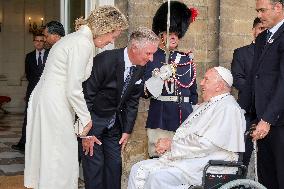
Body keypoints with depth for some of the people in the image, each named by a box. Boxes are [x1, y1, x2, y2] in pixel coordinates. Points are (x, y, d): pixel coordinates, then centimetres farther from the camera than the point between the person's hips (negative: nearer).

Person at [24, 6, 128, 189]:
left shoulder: (77, 38, 14)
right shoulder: (84, 43, -17)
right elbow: (73, 89, -19)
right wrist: (86, 119, -7)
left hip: (45, 97, 10)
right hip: (53, 105, -10)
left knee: (48, 154, 14)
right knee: (60, 157, -2)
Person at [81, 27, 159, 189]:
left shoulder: (140, 68, -5)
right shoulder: (106, 60, -26)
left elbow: (132, 102, 5)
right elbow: (86, 96, -21)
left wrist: (127, 131, 2)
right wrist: (86, 133, -19)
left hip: (114, 121, 6)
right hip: (93, 119, -6)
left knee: (115, 163, 7)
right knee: (95, 164, -6)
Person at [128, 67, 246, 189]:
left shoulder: (228, 108, -11)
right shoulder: (206, 105, 22)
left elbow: (206, 143, -21)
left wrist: (171, 144, -12)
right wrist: (166, 144, 0)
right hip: (185, 158, 10)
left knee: (158, 176, -29)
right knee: (138, 170, -3)